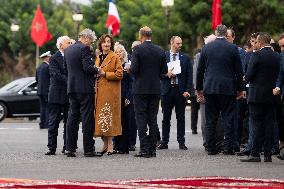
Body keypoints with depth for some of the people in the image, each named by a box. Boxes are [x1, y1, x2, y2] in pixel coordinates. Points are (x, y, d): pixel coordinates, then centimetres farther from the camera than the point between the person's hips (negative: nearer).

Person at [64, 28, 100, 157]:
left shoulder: (68, 49, 13)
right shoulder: (84, 48, -11)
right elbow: (87, 67, -20)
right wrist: (97, 70, 0)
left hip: (71, 88, 7)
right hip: (85, 88, -7)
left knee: (72, 118, 8)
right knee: (87, 118, -4)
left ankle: (70, 148, 6)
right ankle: (88, 150, -4)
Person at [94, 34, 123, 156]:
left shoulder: (115, 57, -2)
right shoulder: (98, 58, 19)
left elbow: (119, 74, -9)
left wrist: (105, 74, -13)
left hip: (110, 92, -7)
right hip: (99, 91, 7)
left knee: (108, 116, -9)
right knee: (100, 116, 3)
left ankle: (110, 144, -5)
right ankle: (105, 144, 9)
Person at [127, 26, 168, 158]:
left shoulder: (138, 49, -10)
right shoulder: (160, 51, 4)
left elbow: (134, 69, -16)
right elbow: (164, 70, 6)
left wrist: (129, 70, 6)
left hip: (140, 89, -4)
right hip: (155, 89, 4)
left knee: (141, 119, -2)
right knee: (153, 120, 9)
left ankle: (144, 149, -8)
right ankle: (152, 149, 9)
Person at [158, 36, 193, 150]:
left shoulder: (185, 58, 5)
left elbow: (189, 76, 2)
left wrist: (188, 90, -7)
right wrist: (166, 74, -15)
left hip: (180, 91, 0)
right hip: (167, 89, 0)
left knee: (181, 118, 3)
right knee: (166, 118, 5)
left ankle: (181, 142, 7)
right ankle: (164, 142, 10)